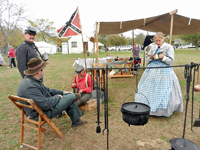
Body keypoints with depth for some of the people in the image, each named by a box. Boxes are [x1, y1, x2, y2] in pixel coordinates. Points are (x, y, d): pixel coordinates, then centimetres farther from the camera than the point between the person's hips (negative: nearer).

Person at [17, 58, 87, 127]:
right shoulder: (30, 86, -31)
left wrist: (62, 92, 10)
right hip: (41, 114, -10)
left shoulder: (30, 80, 2)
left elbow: (46, 90, 15)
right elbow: (45, 105, -31)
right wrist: (57, 97, -14)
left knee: (68, 95, 14)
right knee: (72, 97, -11)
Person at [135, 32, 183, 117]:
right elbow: (147, 61, 12)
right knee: (149, 89, 4)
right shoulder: (153, 47, 11)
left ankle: (163, 111, 8)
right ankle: (149, 107, 17)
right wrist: (150, 57, -9)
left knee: (163, 92, -5)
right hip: (152, 71, 5)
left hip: (164, 72, -4)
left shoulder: (169, 47, -1)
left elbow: (170, 61, -5)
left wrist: (163, 57, -21)